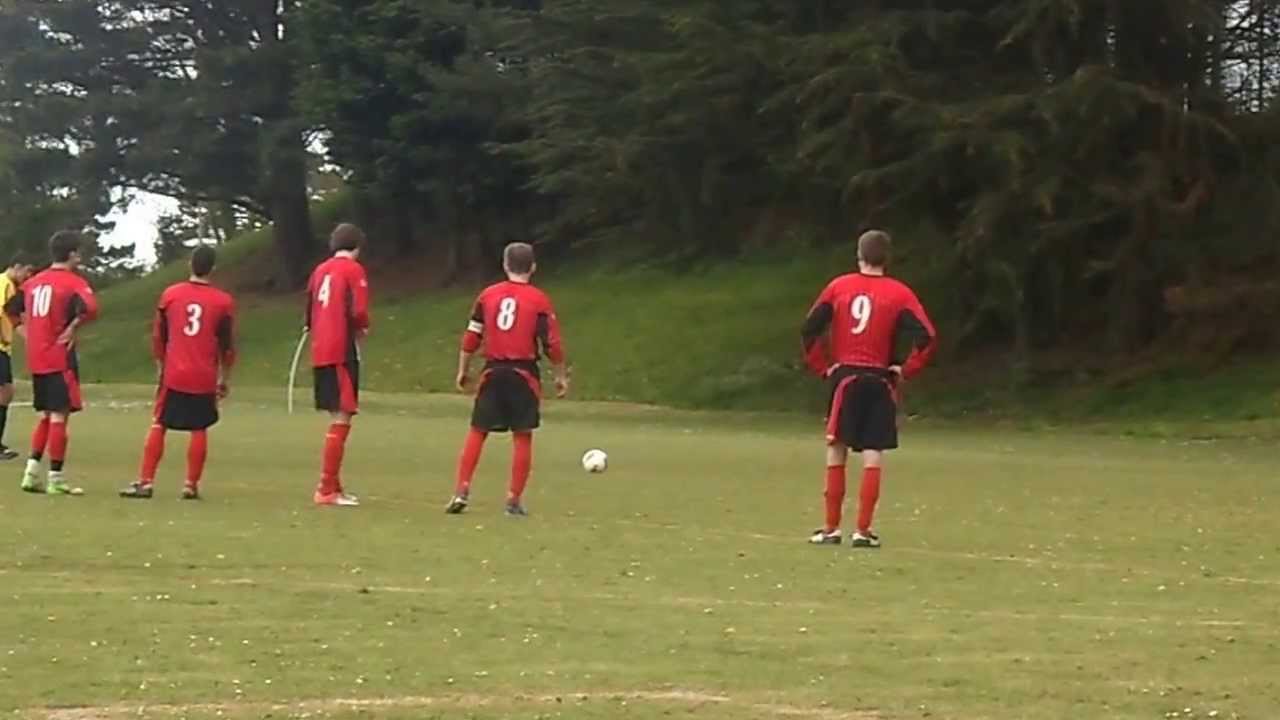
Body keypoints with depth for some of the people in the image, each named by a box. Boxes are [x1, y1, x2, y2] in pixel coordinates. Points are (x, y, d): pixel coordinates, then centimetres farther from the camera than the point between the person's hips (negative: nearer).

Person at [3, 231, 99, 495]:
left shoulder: (34, 282, 12)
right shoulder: (74, 282, -10)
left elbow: (11, 308, 20)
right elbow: (90, 309, -28)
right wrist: (73, 327, -13)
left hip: (36, 360, 7)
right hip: (60, 358, -7)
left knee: (46, 416, 17)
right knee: (59, 416, -3)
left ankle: (32, 473, 10)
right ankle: (55, 479, -3)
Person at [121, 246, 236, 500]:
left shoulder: (170, 294, 2)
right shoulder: (223, 301, -1)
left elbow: (158, 336, 8)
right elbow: (227, 345, 4)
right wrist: (225, 378, 15)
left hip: (173, 374, 1)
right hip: (205, 378, -1)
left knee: (158, 426, 7)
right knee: (199, 430, 7)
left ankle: (145, 482, 2)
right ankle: (191, 485, 5)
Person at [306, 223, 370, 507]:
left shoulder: (320, 270, 15)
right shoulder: (354, 270, -6)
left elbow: (309, 311, 14)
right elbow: (358, 312, -15)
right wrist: (362, 328, 4)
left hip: (320, 352, 8)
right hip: (342, 352, -8)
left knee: (337, 418, 16)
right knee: (341, 420, -7)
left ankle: (334, 486, 22)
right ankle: (326, 489, -11)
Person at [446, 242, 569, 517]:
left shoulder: (488, 295, 4)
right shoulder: (539, 300, -3)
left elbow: (471, 337, 6)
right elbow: (552, 344, -4)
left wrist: (463, 370, 16)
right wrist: (560, 375, 7)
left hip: (493, 371, 2)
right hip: (524, 373, -2)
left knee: (477, 432, 10)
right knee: (522, 436, 5)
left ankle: (462, 492, 1)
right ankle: (514, 500, 4)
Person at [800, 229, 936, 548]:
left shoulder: (839, 287, 3)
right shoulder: (899, 294, -2)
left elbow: (810, 329, 0)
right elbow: (927, 338, -10)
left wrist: (823, 366, 7)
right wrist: (904, 370, -1)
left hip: (845, 378, 1)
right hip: (881, 381, -1)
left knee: (836, 451, 8)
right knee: (873, 456, 1)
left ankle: (831, 528, 9)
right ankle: (863, 530, -2)